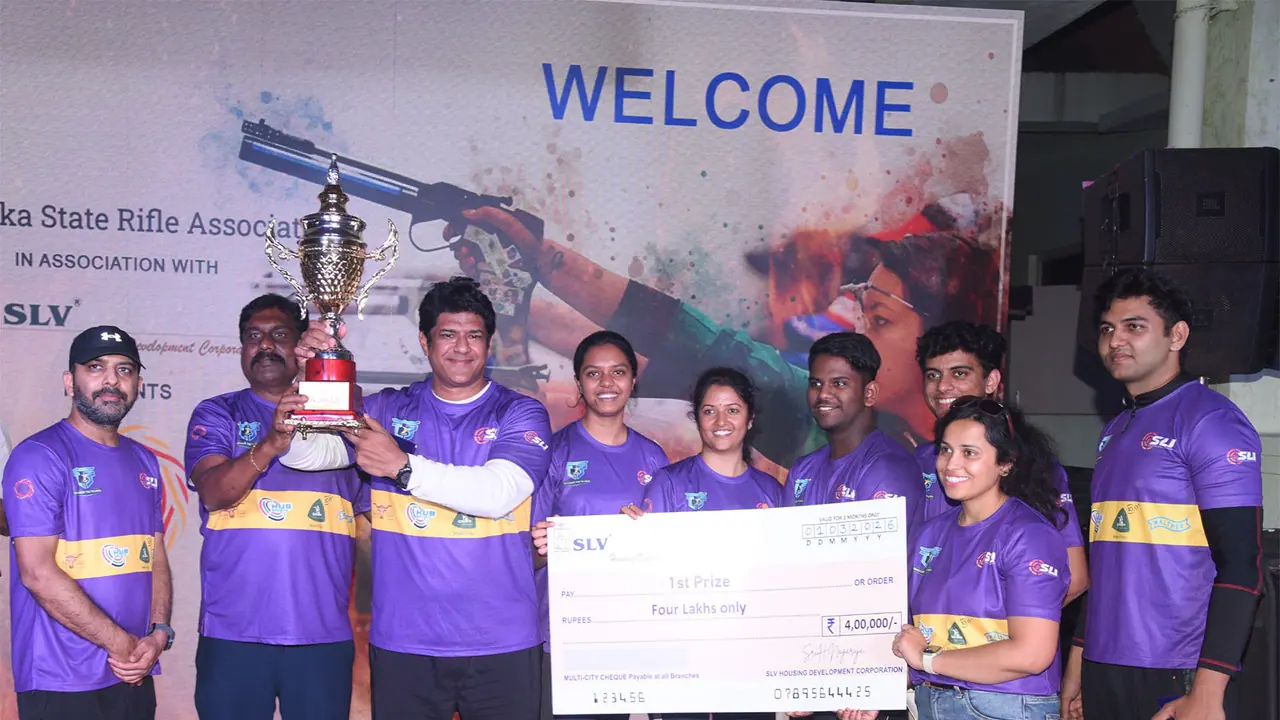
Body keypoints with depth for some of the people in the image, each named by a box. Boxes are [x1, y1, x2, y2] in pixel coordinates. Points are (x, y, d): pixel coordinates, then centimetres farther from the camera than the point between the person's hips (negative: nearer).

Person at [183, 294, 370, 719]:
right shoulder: (216, 415, 7)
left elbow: (375, 515, 12)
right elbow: (213, 492, -10)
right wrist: (270, 445, -28)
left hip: (325, 635, 1)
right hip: (234, 635, -1)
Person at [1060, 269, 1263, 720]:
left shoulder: (1210, 421, -8)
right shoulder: (1116, 432, 14)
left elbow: (1240, 565, -13)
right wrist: (1078, 659, 17)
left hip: (1177, 680, -7)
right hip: (1103, 673, 7)